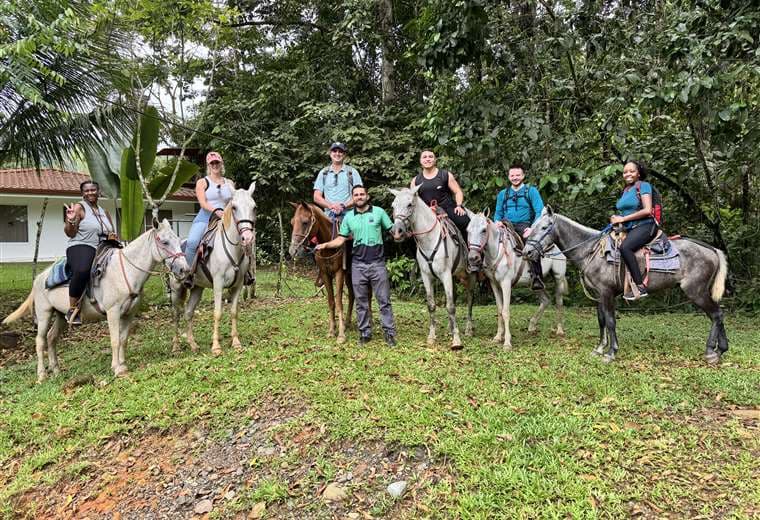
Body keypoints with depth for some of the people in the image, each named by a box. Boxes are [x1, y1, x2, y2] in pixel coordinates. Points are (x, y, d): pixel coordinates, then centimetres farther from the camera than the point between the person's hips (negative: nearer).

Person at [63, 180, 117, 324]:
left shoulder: (104, 212, 22)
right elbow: (70, 233, -3)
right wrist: (70, 220, -22)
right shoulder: (79, 207, 3)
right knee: (82, 270, -38)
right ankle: (72, 310, -26)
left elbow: (112, 233, 27)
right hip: (81, 248, -7)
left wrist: (113, 237, 3)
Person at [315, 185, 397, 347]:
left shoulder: (379, 212, 0)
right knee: (361, 302, 9)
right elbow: (341, 239, 6)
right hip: (358, 265, 2)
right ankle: (365, 333, 20)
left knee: (384, 300, 3)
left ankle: (389, 332, 11)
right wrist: (326, 245, -8)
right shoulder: (348, 217, 6)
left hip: (377, 263, -2)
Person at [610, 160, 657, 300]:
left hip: (645, 226, -8)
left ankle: (640, 286, -31)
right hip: (629, 229, 8)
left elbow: (647, 210, -13)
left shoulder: (643, 185, -2)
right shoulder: (625, 190, 19)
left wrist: (623, 218, -13)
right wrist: (617, 219, 2)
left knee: (625, 247, -34)